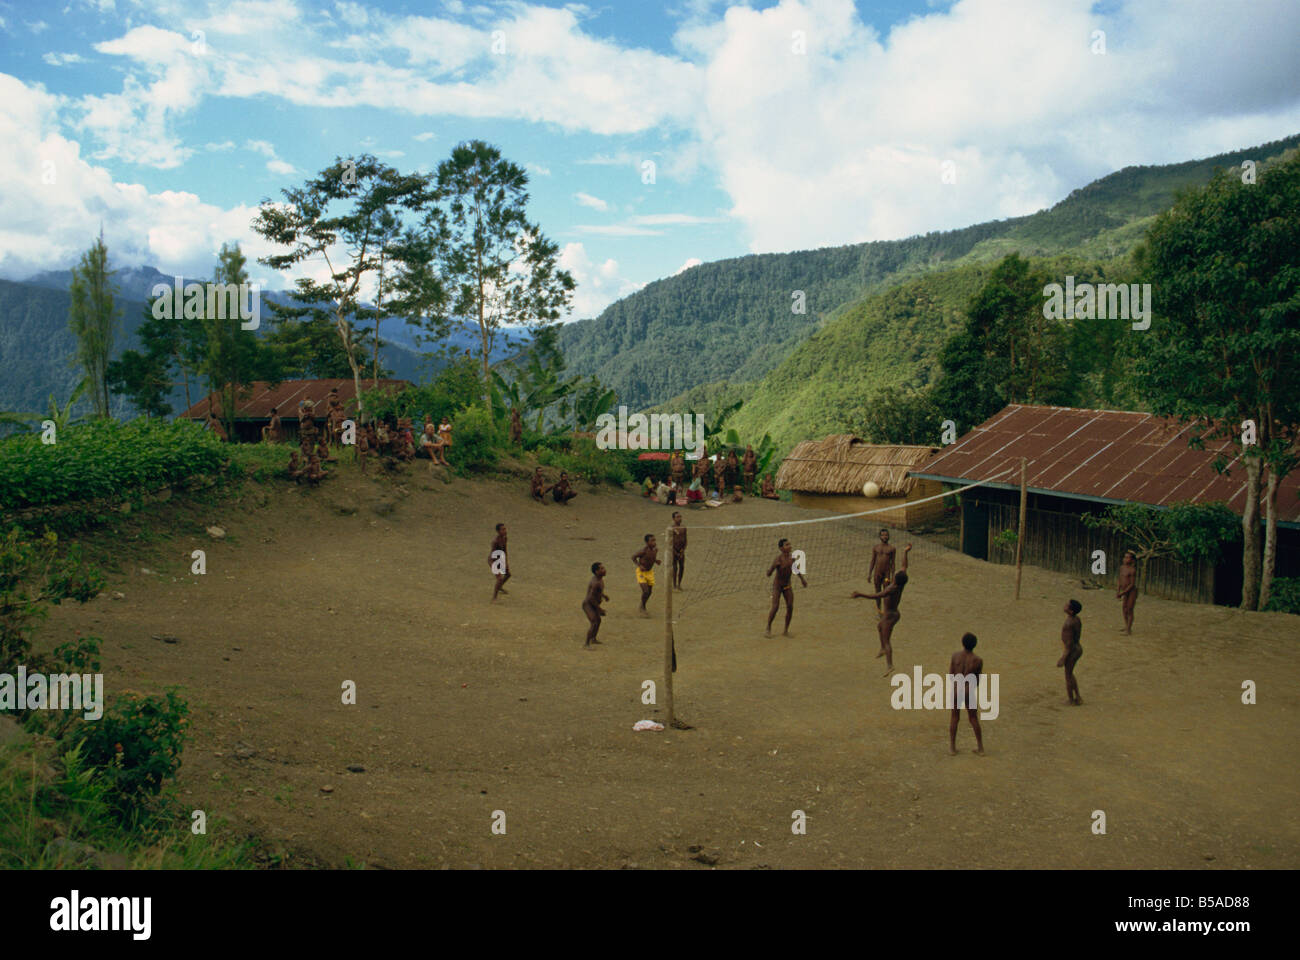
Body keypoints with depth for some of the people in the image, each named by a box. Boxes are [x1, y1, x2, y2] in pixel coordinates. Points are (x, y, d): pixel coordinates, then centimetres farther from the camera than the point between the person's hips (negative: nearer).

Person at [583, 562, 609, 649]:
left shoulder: (597, 577, 1)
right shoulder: (596, 582, -28)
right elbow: (591, 597, -30)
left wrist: (603, 595, 22)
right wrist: (599, 609, -24)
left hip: (593, 605, 11)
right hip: (588, 605, -11)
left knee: (598, 620, 27)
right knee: (594, 623, -23)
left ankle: (593, 639, 48)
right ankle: (586, 644, -21)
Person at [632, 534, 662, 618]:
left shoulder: (656, 549, -7)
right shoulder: (643, 550, -26)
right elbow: (633, 557, -13)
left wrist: (659, 562, -7)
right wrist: (639, 565, -25)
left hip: (650, 572, 7)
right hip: (641, 572, -6)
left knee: (649, 592, 13)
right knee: (645, 591, -15)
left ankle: (642, 606, 38)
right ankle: (643, 608, 8)